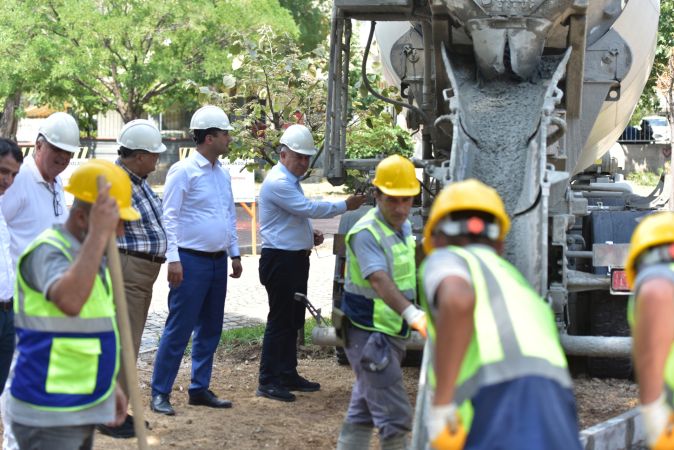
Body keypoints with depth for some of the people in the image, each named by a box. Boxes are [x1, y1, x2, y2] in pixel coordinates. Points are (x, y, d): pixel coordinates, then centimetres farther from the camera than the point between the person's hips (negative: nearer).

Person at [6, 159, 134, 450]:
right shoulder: (48, 251, -17)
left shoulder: (87, 253, 12)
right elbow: (69, 301, -41)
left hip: (80, 411, 9)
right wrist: (99, 234, -39)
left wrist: (109, 385, 23)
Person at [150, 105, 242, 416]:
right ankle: (160, 393, 0)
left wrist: (235, 253, 18)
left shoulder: (223, 174, 13)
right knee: (179, 330, -6)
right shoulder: (183, 171, -11)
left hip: (218, 261, 8)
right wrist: (173, 259, -19)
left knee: (210, 329, 12)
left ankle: (200, 389, 21)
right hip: (191, 261, -8)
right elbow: (170, 217, -13)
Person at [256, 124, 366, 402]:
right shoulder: (278, 183, -17)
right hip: (280, 260, -10)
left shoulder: (291, 181, 17)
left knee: (293, 320, 15)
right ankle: (268, 382, -4)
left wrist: (310, 234, 8)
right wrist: (345, 206, -16)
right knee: (280, 320, -8)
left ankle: (288, 374, 23)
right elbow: (308, 208, -22)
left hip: (296, 259, 10)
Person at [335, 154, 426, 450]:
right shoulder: (366, 233, -22)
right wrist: (412, 314, -51)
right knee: (395, 417, -10)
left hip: (390, 335, 9)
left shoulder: (404, 227, 8)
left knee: (362, 413, 17)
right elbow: (379, 280, -38)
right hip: (370, 336, -9)